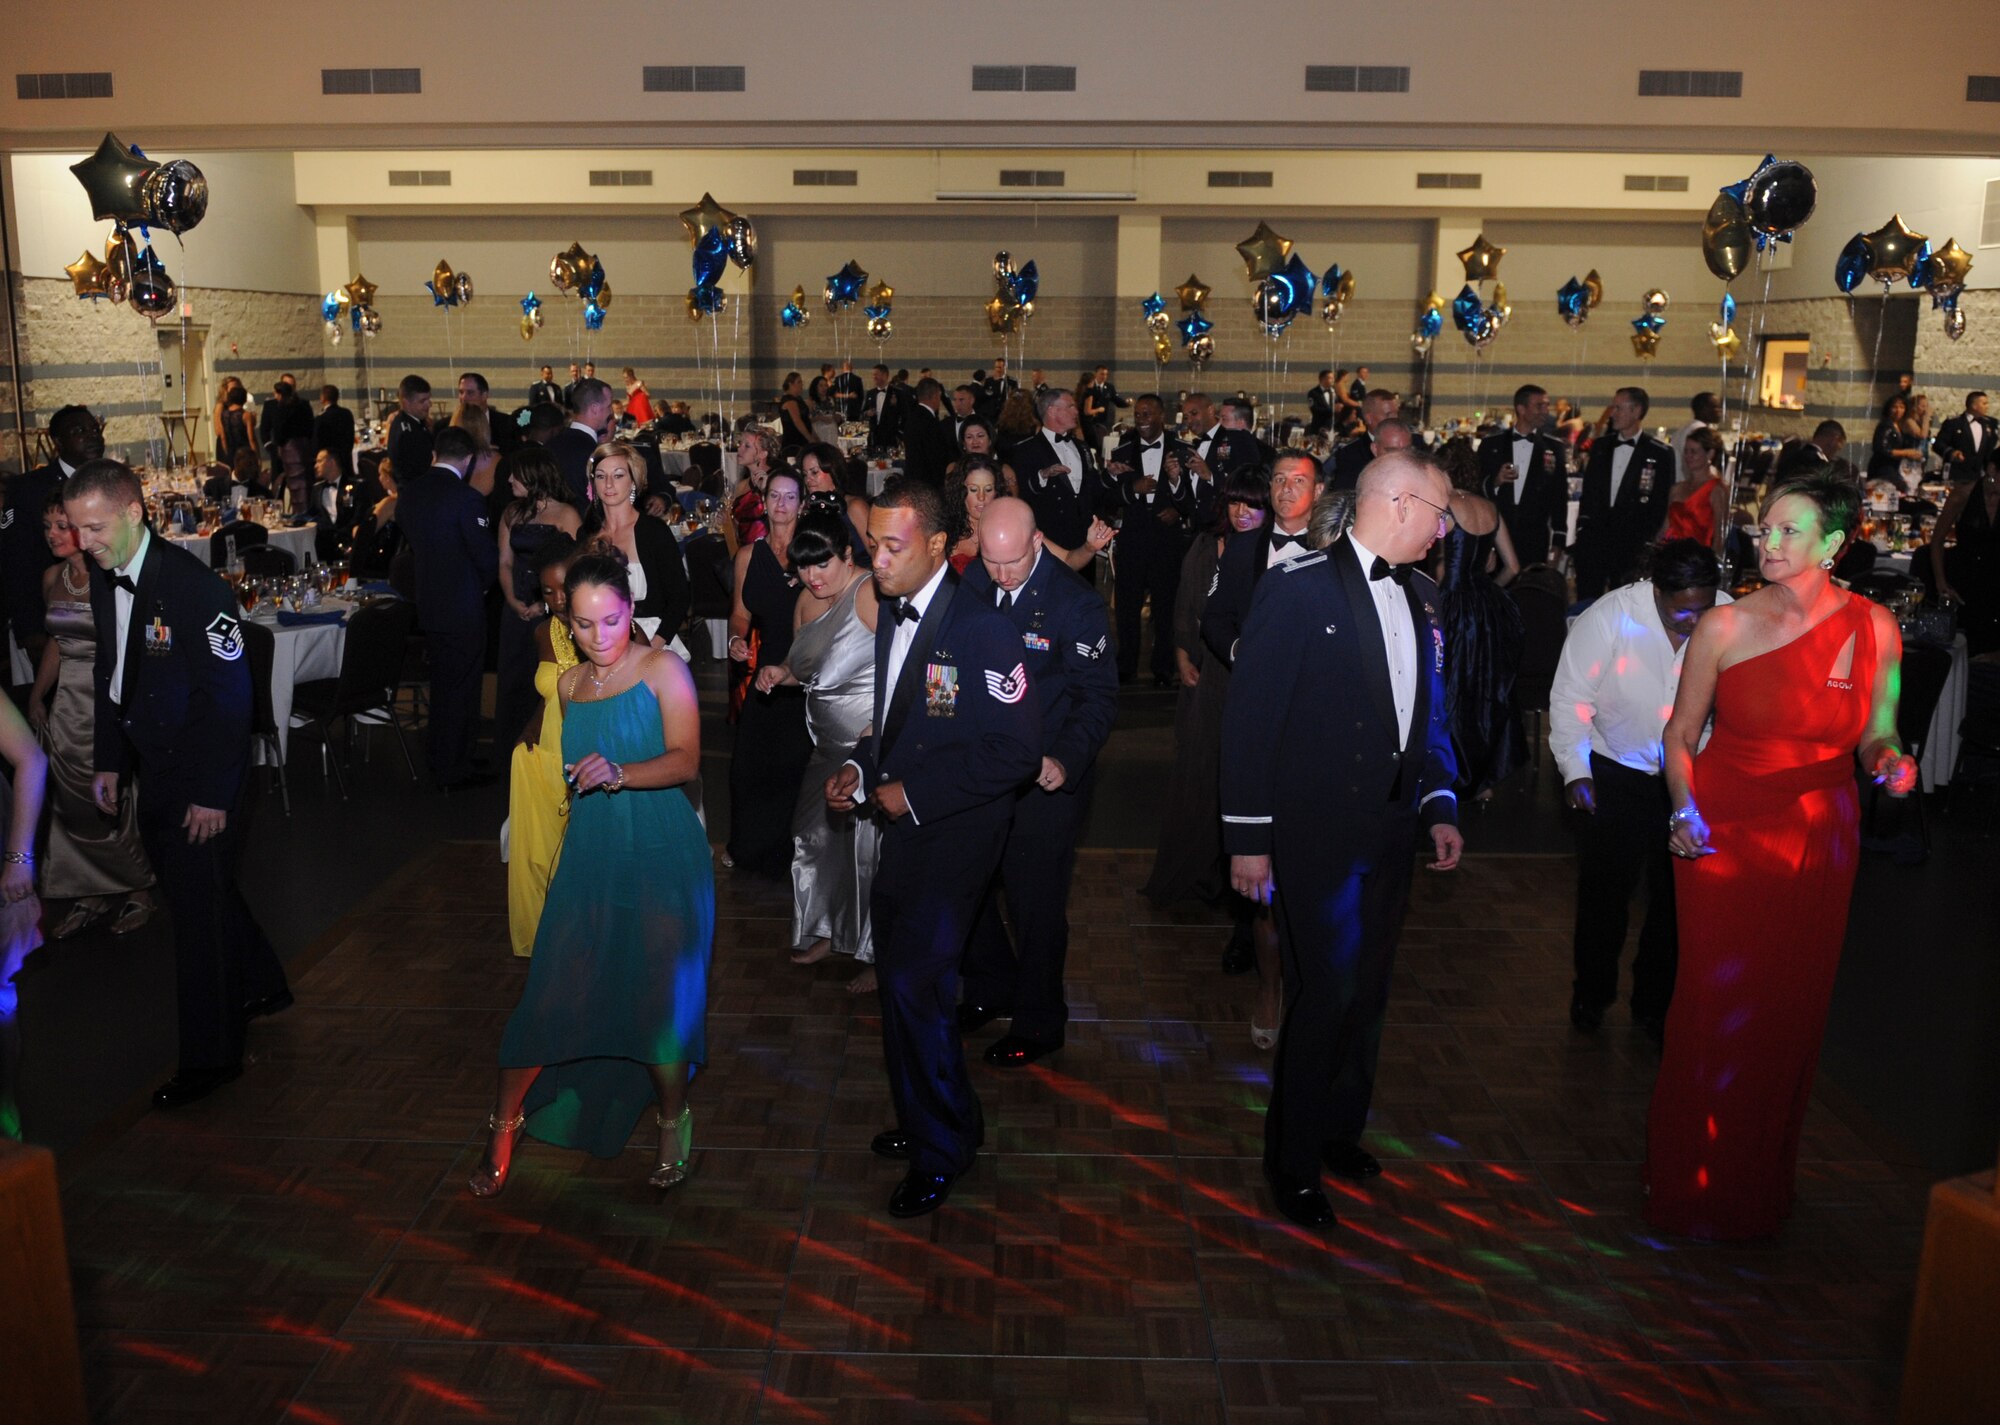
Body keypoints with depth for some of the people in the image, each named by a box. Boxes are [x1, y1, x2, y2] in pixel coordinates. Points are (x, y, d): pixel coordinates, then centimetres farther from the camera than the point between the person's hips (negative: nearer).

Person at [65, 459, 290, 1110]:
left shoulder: (194, 586, -21)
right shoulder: (104, 581, 3)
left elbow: (229, 693, -20)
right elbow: (110, 674, 15)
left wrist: (213, 793, -19)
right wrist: (108, 761, 13)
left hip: (203, 782, -8)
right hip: (155, 774, 8)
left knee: (200, 909, 1)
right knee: (192, 896, 19)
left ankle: (210, 1058, 14)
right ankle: (260, 987, 41)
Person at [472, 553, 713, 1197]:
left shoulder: (662, 669, -4)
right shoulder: (568, 684, 13)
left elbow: (685, 759, -16)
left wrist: (619, 773, -31)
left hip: (661, 858, -4)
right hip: (590, 855, 4)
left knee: (658, 997, -1)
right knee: (553, 993, 0)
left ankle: (674, 1124, 21)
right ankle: (503, 1126, 16)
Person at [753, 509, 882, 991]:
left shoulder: (873, 594, -19)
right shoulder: (808, 599, 9)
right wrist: (780, 672, 3)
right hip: (831, 745, 9)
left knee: (871, 847, 1)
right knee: (815, 833, 18)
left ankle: (880, 955, 17)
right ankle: (828, 932, 38)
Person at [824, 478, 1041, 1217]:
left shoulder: (982, 628, -19)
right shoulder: (890, 617, 7)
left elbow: (1018, 751, -20)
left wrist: (915, 792, -18)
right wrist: (858, 769, 1)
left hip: (953, 836, -8)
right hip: (901, 828, 8)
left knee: (912, 985, -7)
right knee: (903, 980, 16)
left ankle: (940, 1150, 15)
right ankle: (946, 1119, 38)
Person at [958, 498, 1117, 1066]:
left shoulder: (1077, 604, -17)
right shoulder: (972, 584, 0)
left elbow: (1098, 696, -14)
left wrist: (1065, 759, -29)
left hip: (1044, 779, -5)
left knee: (1035, 902, 5)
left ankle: (1037, 1023, 26)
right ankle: (990, 988, 39)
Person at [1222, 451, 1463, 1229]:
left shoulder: (1421, 595, 10)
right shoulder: (1300, 587, -12)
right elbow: (1250, 715, -13)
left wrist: (1440, 805, 10)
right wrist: (1249, 838, -14)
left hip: (1390, 827, 7)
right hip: (1316, 833, -7)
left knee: (1367, 990, 15)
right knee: (1326, 993, -4)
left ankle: (1339, 1130, 35)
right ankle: (1290, 1159, 16)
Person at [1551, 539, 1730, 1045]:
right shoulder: (1608, 618, -20)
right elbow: (1571, 698, -13)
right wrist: (1575, 771, -17)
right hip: (1615, 775, -2)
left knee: (1678, 895, 12)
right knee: (1605, 891, 11)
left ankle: (1654, 1003, 33)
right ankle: (1592, 993, 35)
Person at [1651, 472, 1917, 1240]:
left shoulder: (1874, 627, -2)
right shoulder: (1724, 627, -6)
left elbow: (1874, 735, 8)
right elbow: (1681, 734, 2)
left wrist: (1888, 758, -14)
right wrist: (1684, 809, -12)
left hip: (1816, 843, 2)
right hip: (1724, 833, -1)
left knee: (1790, 1010, 10)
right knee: (1713, 1005, 2)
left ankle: (1758, 1182, 31)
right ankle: (1691, 1176, 23)